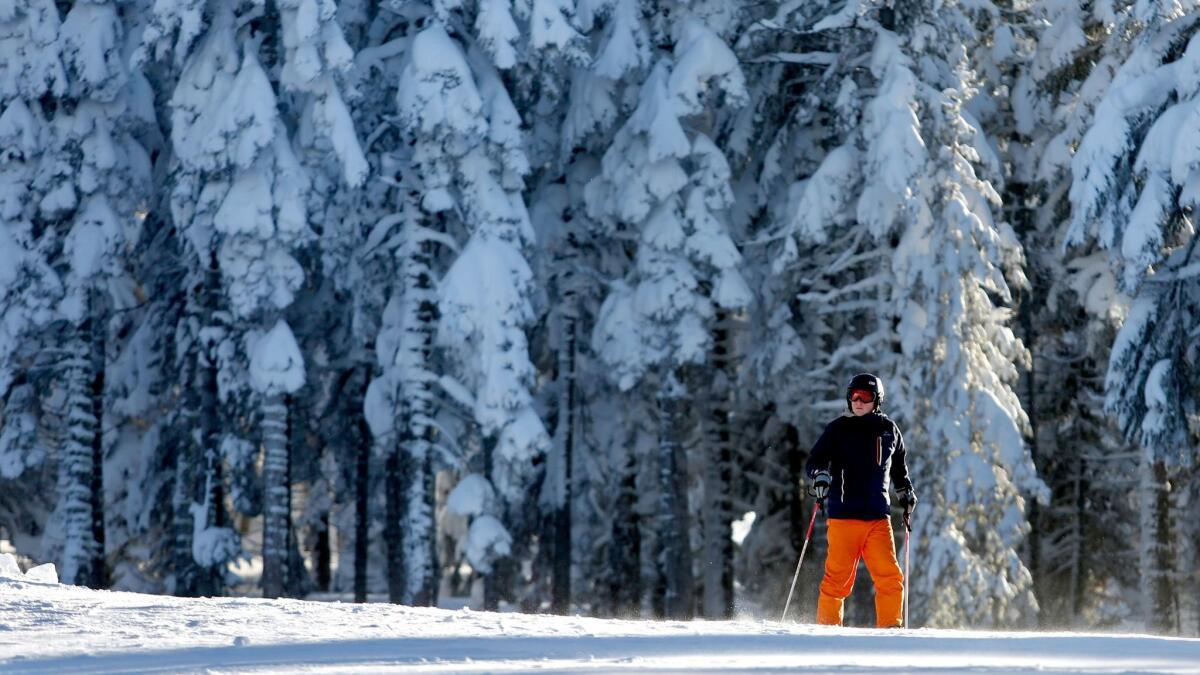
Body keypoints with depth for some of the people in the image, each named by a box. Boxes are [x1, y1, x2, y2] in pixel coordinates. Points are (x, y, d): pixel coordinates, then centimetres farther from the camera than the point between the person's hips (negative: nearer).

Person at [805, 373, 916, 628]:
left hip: (878, 518, 3)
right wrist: (820, 474, -20)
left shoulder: (888, 430, 13)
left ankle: (890, 629, 3)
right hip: (843, 516, -3)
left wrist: (906, 491, 21)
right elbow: (813, 462, 0)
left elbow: (898, 466, 30)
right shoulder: (838, 429, 4)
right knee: (838, 578, -5)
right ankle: (827, 627, 6)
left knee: (890, 578, -6)